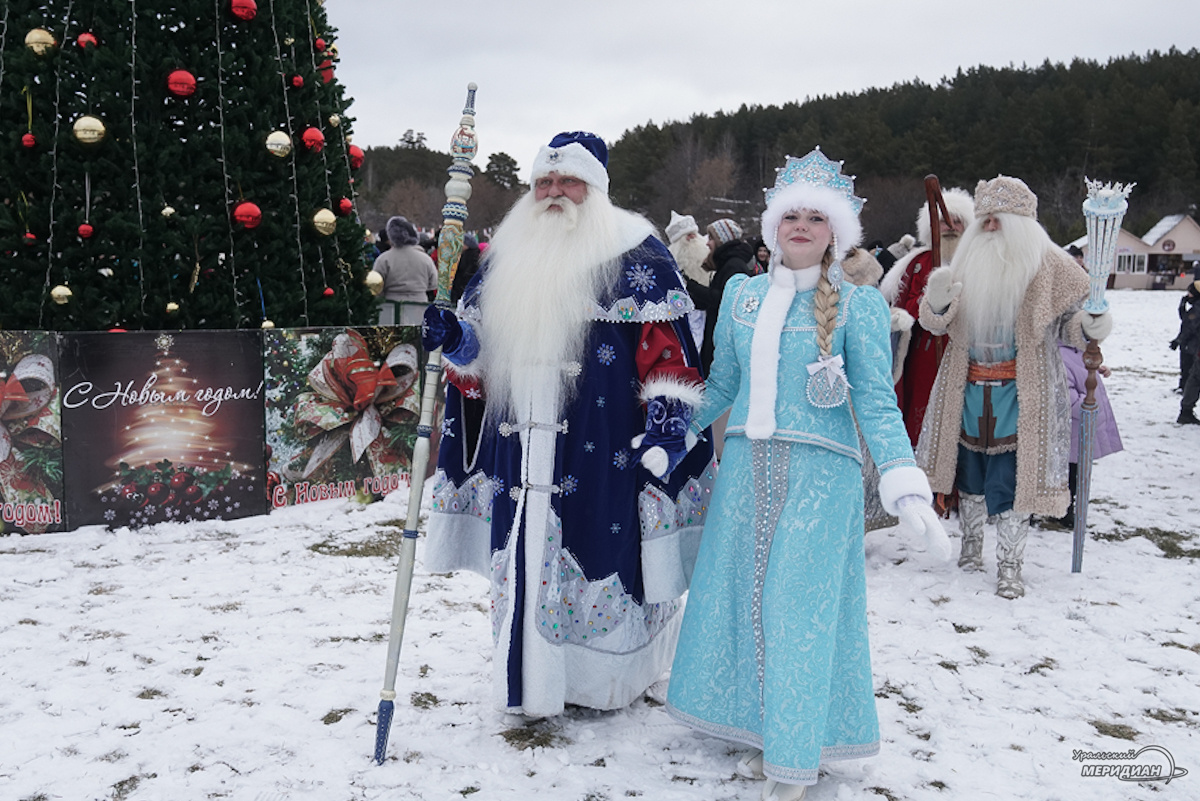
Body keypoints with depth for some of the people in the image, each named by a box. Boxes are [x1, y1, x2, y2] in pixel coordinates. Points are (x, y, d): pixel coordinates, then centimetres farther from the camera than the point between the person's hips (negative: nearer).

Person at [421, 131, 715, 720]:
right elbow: (482, 345, 20)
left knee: (600, 549, -1)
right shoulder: (508, 257, 15)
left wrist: (666, 423, -16)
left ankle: (604, 677, 18)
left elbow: (666, 348, -7)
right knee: (525, 557, 9)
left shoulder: (634, 254, -2)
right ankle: (532, 677, 24)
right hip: (519, 444, 5)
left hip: (599, 445, -5)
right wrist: (454, 337, -1)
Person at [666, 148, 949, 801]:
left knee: (801, 605, 0)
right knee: (746, 596, 9)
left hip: (820, 475, -4)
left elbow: (877, 403, -7)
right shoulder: (741, 293, 8)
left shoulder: (858, 304, -3)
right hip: (746, 468, 4)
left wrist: (906, 487, -18)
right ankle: (766, 731, 28)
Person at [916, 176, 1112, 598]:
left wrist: (1090, 327, -22)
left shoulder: (1048, 266, -5)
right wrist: (936, 301, -17)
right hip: (969, 391, 4)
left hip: (1021, 394, -4)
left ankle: (1009, 564, 7)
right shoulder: (967, 262, 6)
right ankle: (971, 543, 35)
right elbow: (936, 324, 6)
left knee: (1012, 475, -6)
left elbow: (1069, 321, 1)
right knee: (970, 468, 15)